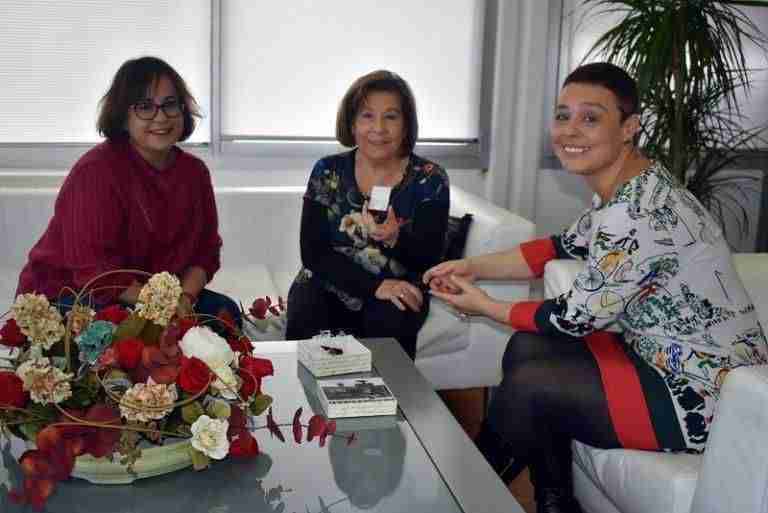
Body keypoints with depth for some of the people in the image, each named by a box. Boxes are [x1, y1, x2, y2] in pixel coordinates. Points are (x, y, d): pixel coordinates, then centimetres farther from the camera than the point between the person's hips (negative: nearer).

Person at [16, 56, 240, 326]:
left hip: (149, 292, 7)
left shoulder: (195, 171, 1)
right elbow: (96, 272, -25)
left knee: (225, 311, -7)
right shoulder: (96, 171, -21)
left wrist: (185, 299, -16)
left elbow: (204, 252, 3)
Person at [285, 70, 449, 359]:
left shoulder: (429, 180, -7)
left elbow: (428, 262, -12)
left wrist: (394, 239, -34)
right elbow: (313, 253, -10)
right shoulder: (327, 172, -5)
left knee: (390, 324, -31)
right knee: (305, 322, -28)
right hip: (328, 286, 1)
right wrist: (376, 286, -22)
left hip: (396, 294, 0)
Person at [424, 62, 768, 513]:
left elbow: (577, 318, -18)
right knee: (528, 349, 8)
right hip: (669, 359, 10)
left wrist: (486, 306, -3)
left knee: (527, 386, -13)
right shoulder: (629, 188, 4)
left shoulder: (635, 213, -28)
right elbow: (565, 246, 19)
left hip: (705, 396, -10)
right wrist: (475, 267, 9)